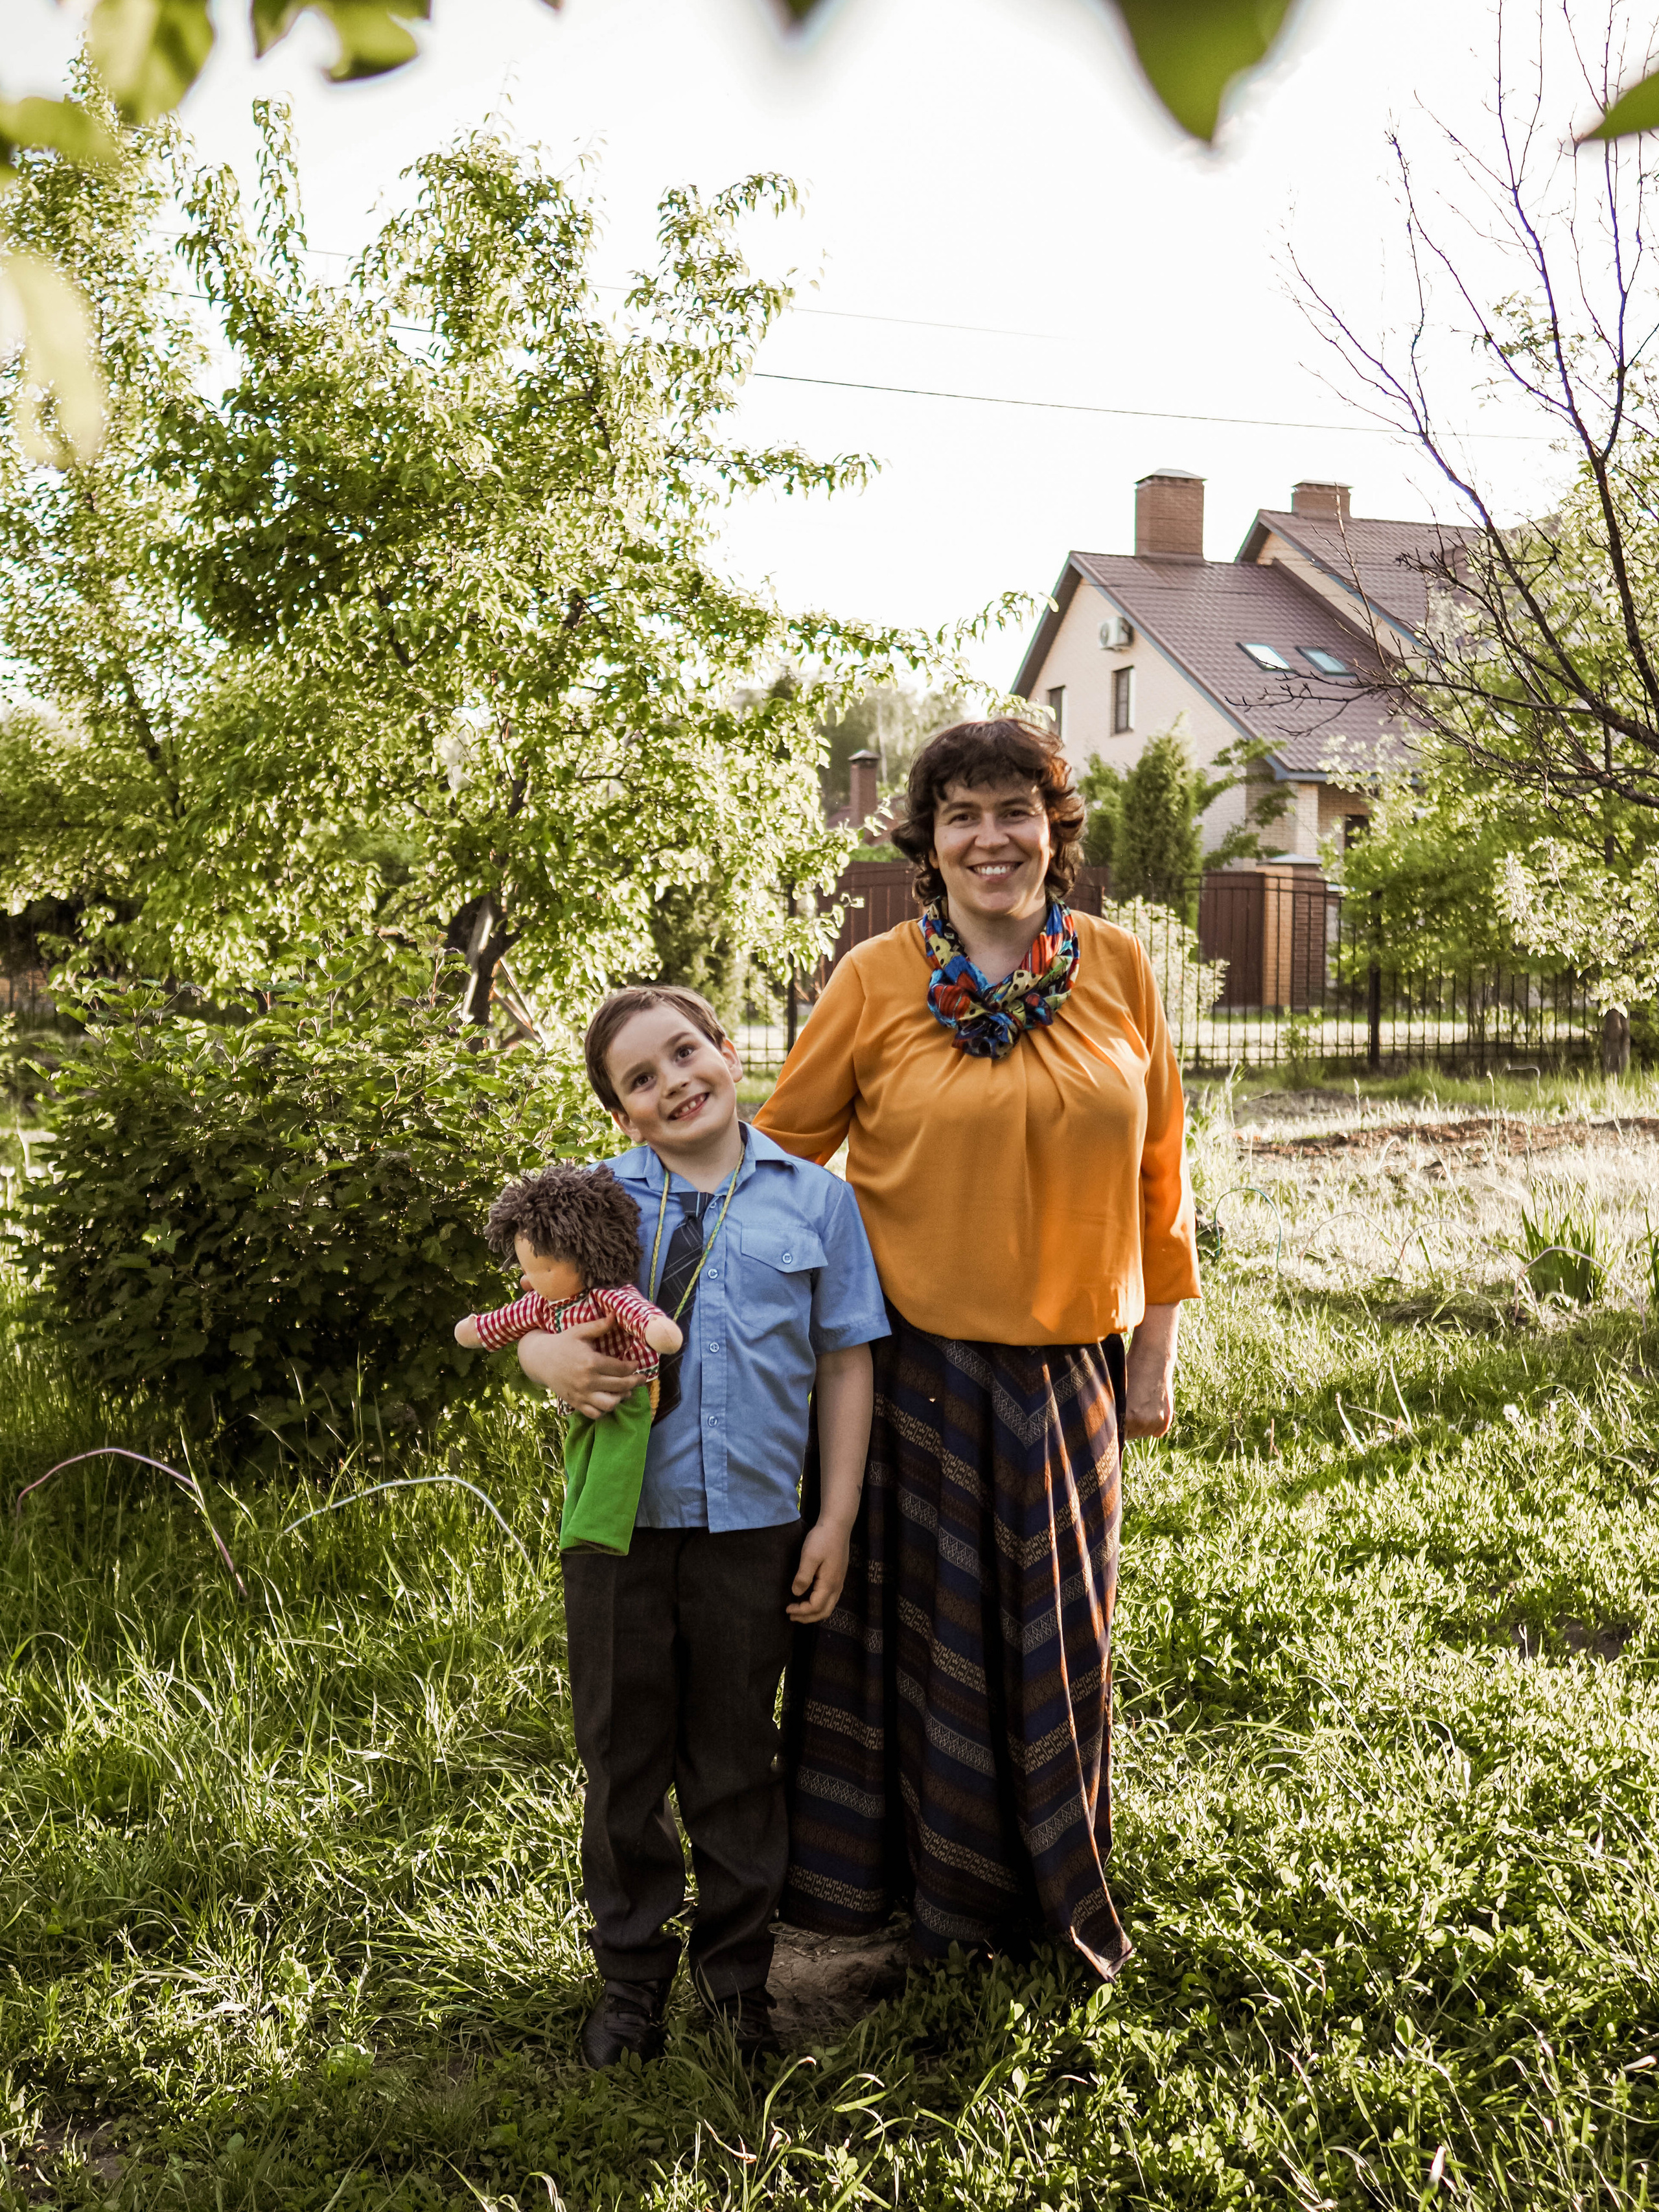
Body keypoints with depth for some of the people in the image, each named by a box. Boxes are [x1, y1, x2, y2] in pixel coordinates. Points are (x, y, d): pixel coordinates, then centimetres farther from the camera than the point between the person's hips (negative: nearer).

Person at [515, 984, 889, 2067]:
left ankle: (740, 1976, 30)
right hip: (619, 1518, 1)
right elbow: (535, 1325, 7)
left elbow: (844, 1363, 4)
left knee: (735, 1759, 12)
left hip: (749, 1525, -1)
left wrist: (837, 1519, 0)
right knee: (623, 1753, 12)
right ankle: (634, 1974, 30)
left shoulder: (815, 1199, 3)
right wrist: (556, 1360, -18)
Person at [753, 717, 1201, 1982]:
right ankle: (893, 1892, 29)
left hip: (1064, 1369, 2)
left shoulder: (1118, 971, 2)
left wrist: (1158, 1344, 6)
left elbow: (1157, 1169, 7)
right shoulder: (877, 979, -5)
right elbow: (779, 1153, 2)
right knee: (913, 1625, 9)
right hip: (910, 1366, -2)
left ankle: (1050, 1899, 36)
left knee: (1053, 1633, 15)